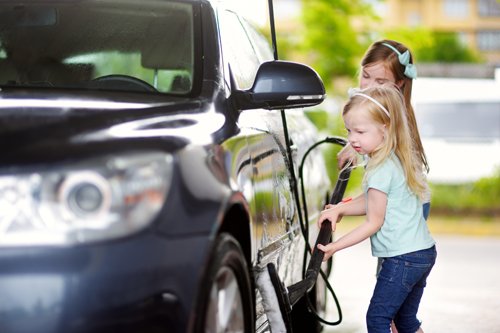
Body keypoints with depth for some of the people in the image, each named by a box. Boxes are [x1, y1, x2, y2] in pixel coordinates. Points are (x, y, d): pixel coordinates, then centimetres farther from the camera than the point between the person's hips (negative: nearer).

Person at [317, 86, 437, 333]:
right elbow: (373, 204, 16)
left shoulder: (380, 171, -18)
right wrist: (339, 209, 6)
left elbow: (374, 223, -12)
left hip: (403, 258, -10)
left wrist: (334, 247, -8)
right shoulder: (398, 160, 9)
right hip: (423, 252, 10)